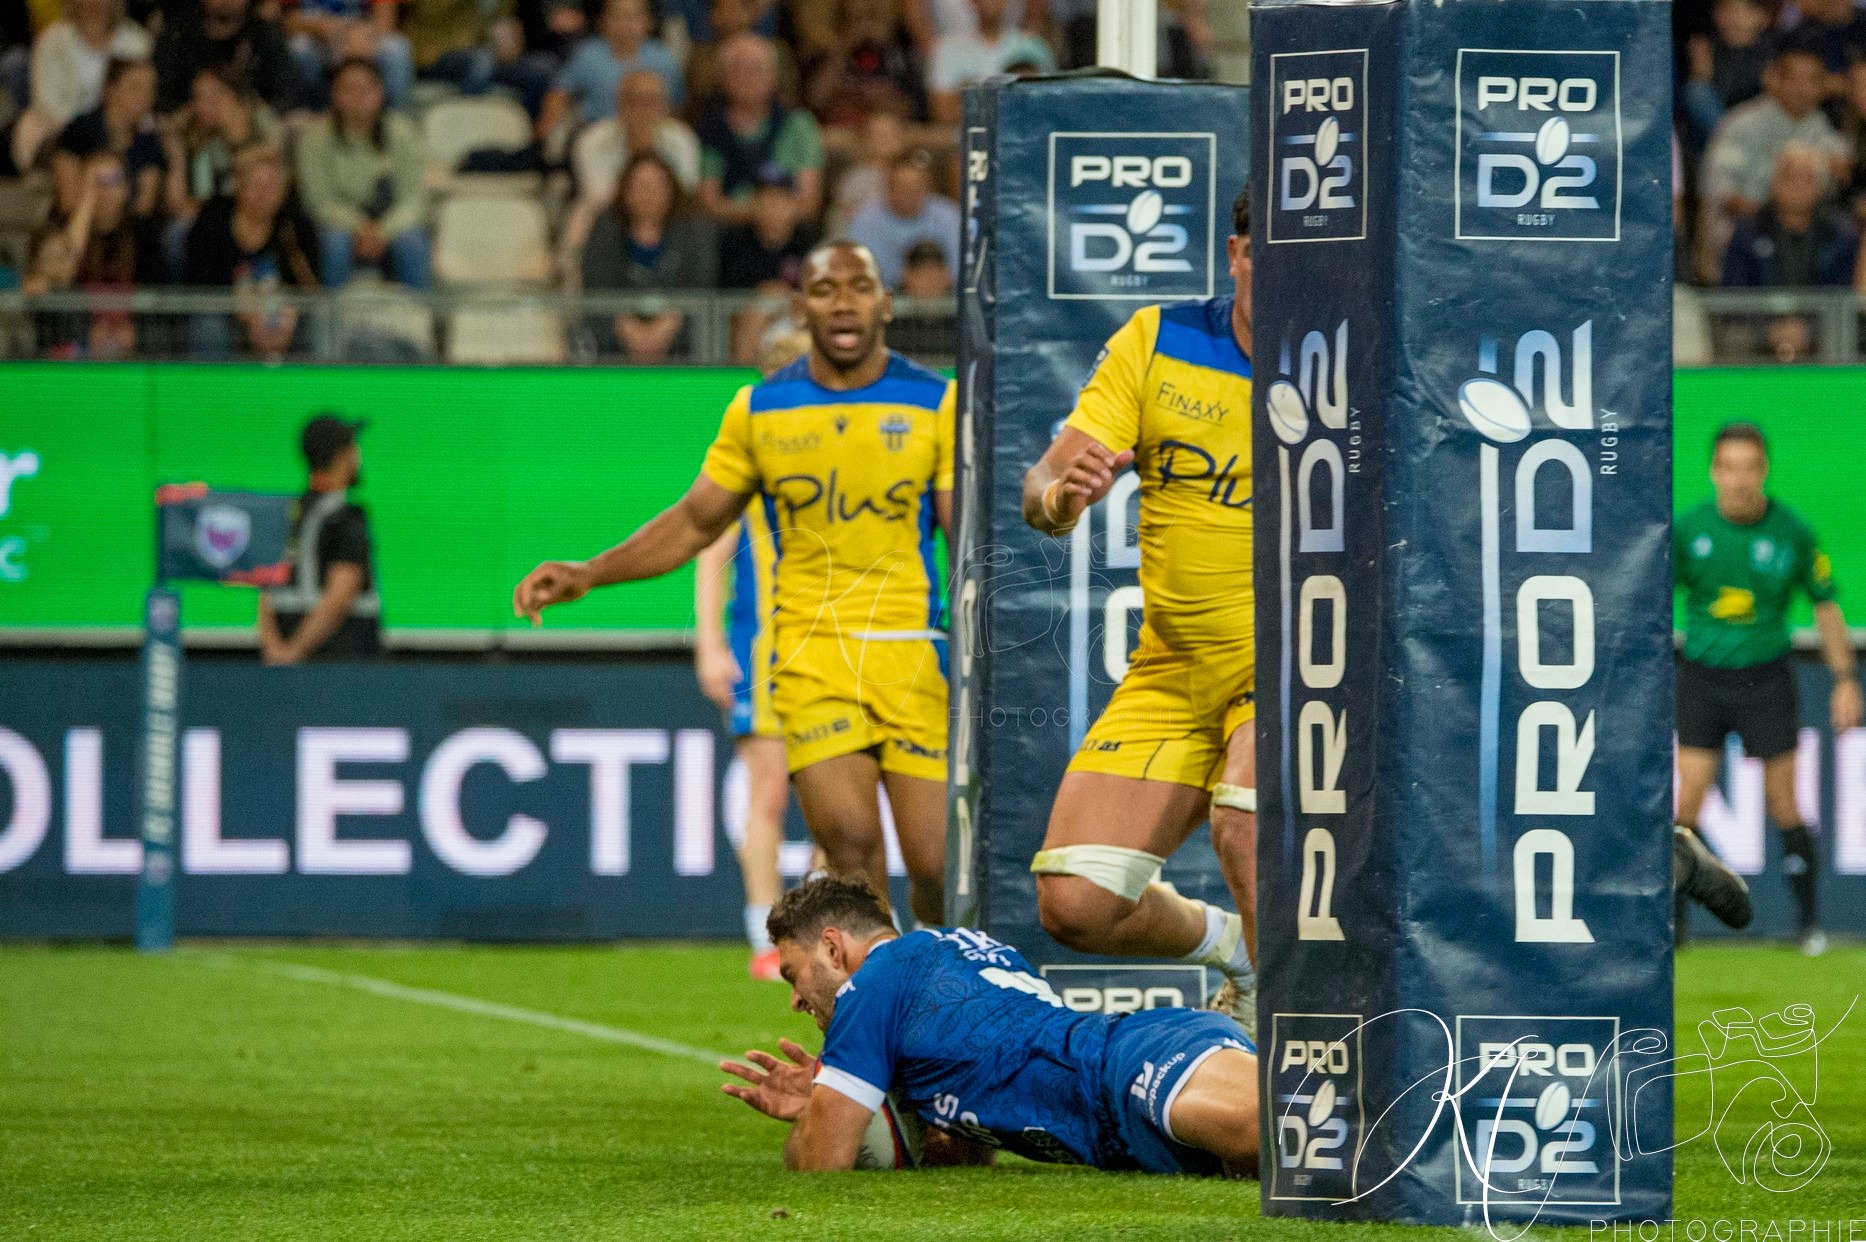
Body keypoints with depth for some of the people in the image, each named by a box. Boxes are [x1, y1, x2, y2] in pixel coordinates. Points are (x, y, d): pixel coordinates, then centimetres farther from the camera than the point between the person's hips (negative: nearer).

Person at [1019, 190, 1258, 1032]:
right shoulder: (1157, 343, -3)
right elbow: (1042, 491, -4)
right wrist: (1058, 495, -29)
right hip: (1171, 673, 4)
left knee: (1245, 824, -35)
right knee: (1073, 906, -6)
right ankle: (1234, 945, 25)